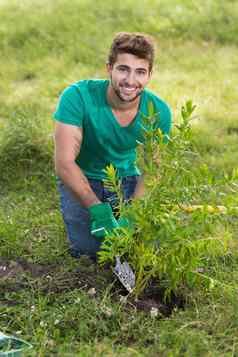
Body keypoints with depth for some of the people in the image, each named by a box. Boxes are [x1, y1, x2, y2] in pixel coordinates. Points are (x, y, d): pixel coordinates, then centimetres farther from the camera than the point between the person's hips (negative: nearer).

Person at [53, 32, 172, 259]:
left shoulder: (159, 111, -18)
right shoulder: (77, 97, -28)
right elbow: (64, 163, -29)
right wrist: (98, 209, -35)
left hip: (126, 179, 2)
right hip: (81, 180, -2)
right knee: (89, 249, -14)